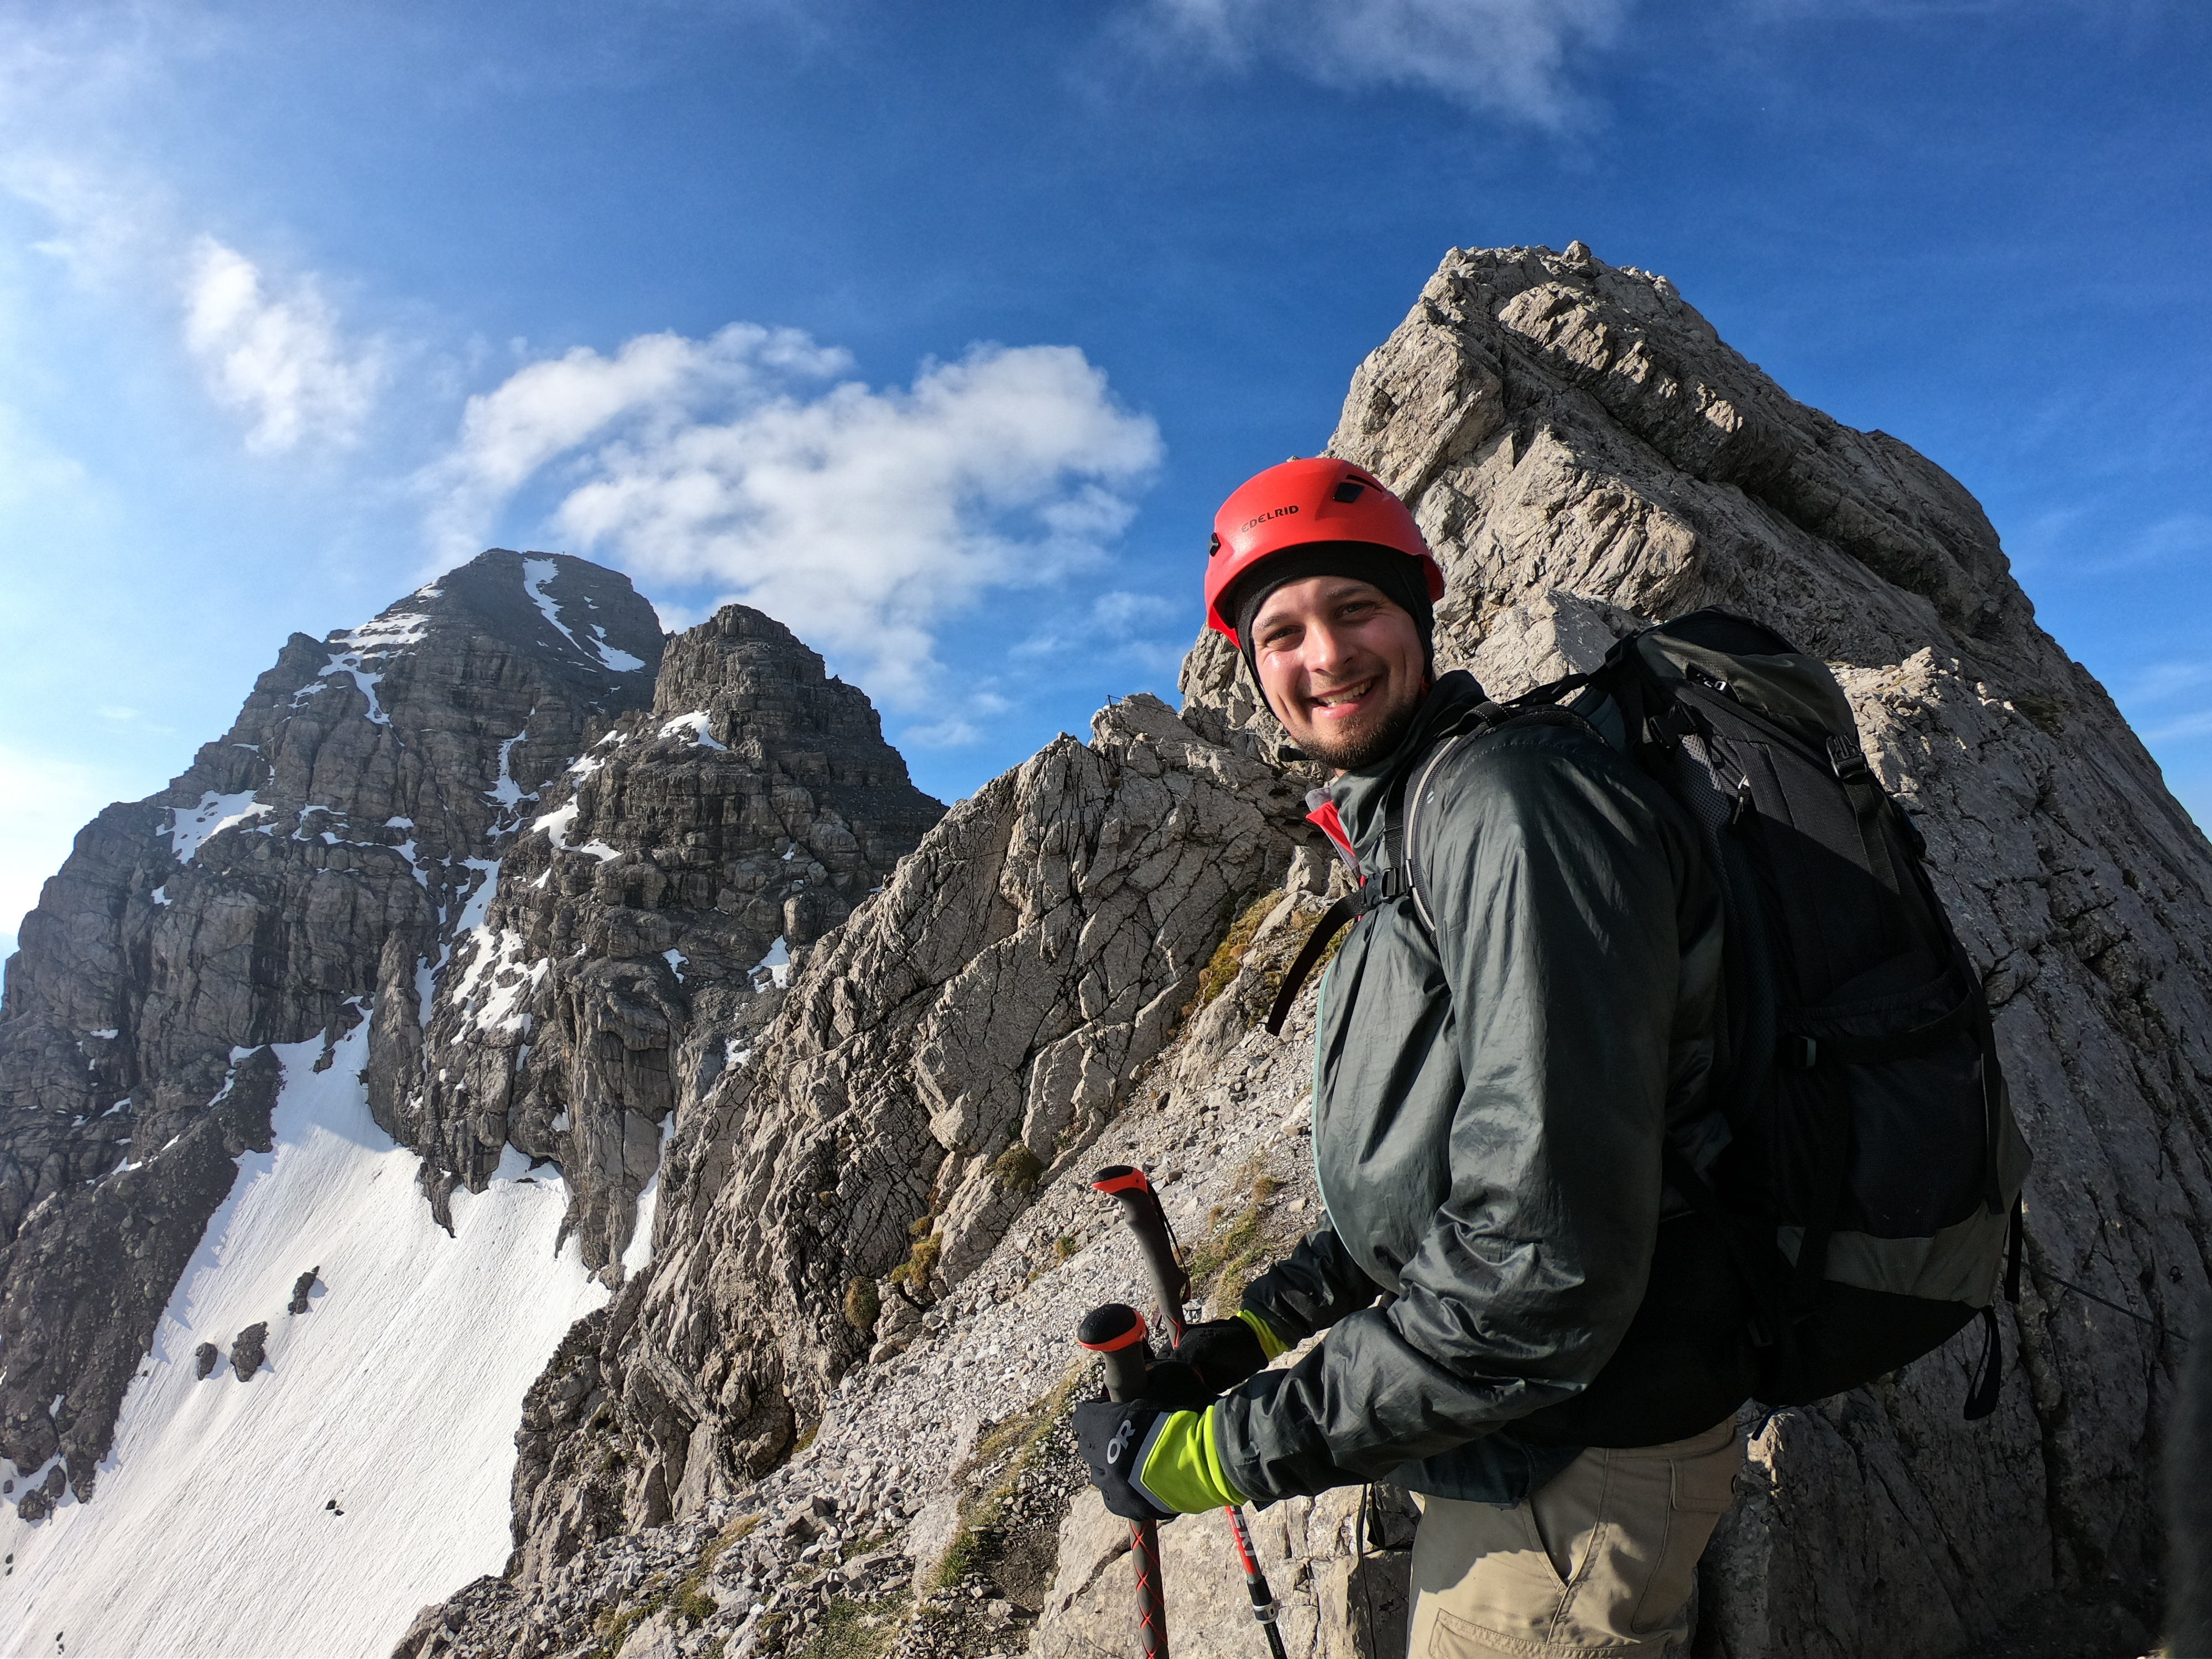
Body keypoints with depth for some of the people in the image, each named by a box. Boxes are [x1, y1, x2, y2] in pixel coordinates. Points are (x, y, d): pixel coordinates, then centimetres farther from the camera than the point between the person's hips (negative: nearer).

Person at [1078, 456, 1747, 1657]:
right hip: (1502, 1431, 9)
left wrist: (1217, 1450, -23)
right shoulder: (1407, 832, 11)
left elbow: (1542, 1264, -30)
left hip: (1571, 1469, -9)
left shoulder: (1512, 801, -23)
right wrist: (1266, 1322, 8)